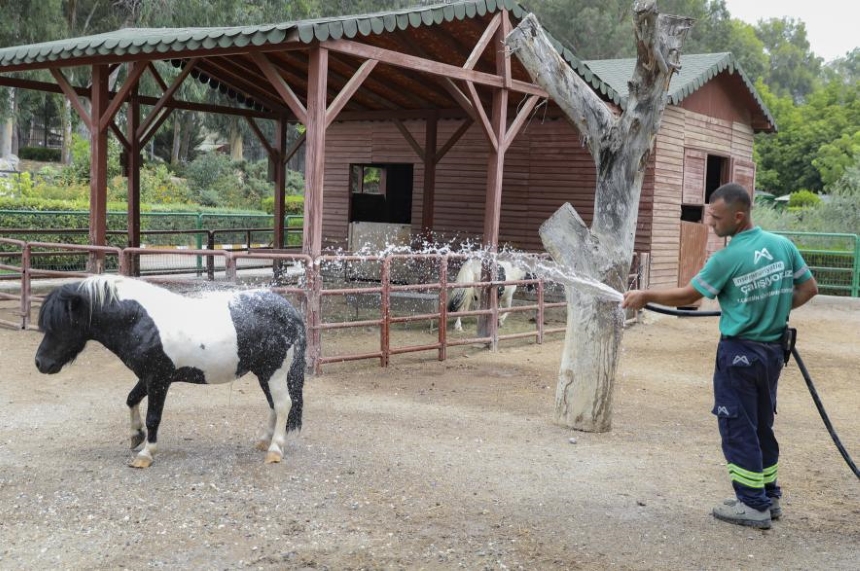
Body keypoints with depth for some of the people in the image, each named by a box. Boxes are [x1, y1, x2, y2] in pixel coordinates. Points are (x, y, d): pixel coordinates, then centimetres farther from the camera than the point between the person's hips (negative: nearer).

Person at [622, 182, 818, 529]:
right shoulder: (783, 246, 0)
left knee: (738, 428, 4)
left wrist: (645, 296, 2)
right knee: (762, 426, 18)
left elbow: (687, 296, -10)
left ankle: (754, 505, 8)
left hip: (740, 352, -7)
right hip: (773, 351, 7)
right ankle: (770, 497, 27)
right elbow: (809, 288, 7)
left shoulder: (728, 258, -18)